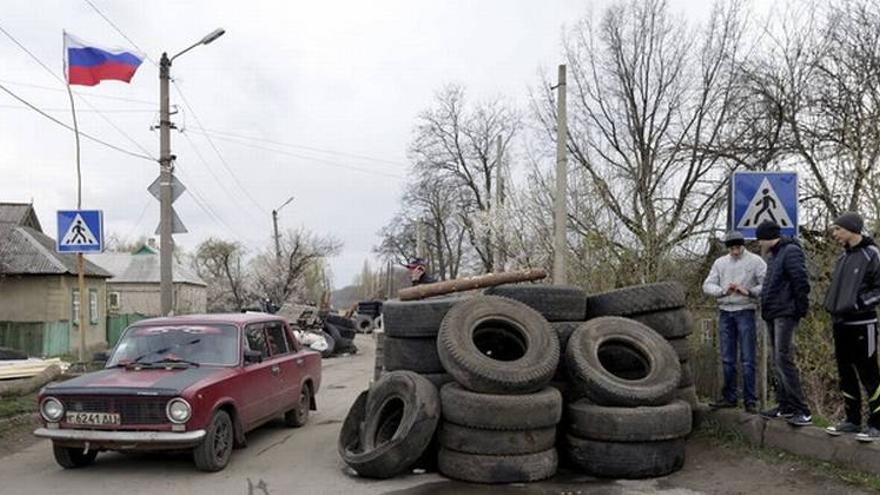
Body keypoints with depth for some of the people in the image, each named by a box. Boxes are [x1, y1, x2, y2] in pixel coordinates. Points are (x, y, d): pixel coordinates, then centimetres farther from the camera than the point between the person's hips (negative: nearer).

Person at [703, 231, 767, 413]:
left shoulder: (755, 261, 0)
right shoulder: (720, 262, 11)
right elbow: (707, 285, 6)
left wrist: (748, 292, -19)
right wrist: (723, 291, -13)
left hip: (745, 311, -4)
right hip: (725, 313, 4)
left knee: (747, 359, -4)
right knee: (727, 359, 9)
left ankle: (750, 400, 2)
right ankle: (729, 397, 17)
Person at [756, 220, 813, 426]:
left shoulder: (791, 252, -11)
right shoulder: (773, 255, 19)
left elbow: (801, 282, -18)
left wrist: (801, 309, -17)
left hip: (785, 314, -10)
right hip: (772, 315, 10)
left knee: (783, 360, -14)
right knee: (778, 361, 12)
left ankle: (802, 411, -11)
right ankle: (785, 406, 18)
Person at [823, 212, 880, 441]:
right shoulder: (843, 257, 14)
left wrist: (860, 303, -19)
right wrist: (833, 308, 11)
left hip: (862, 324, -8)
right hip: (841, 324, 8)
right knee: (846, 375, 12)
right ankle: (852, 420, 22)